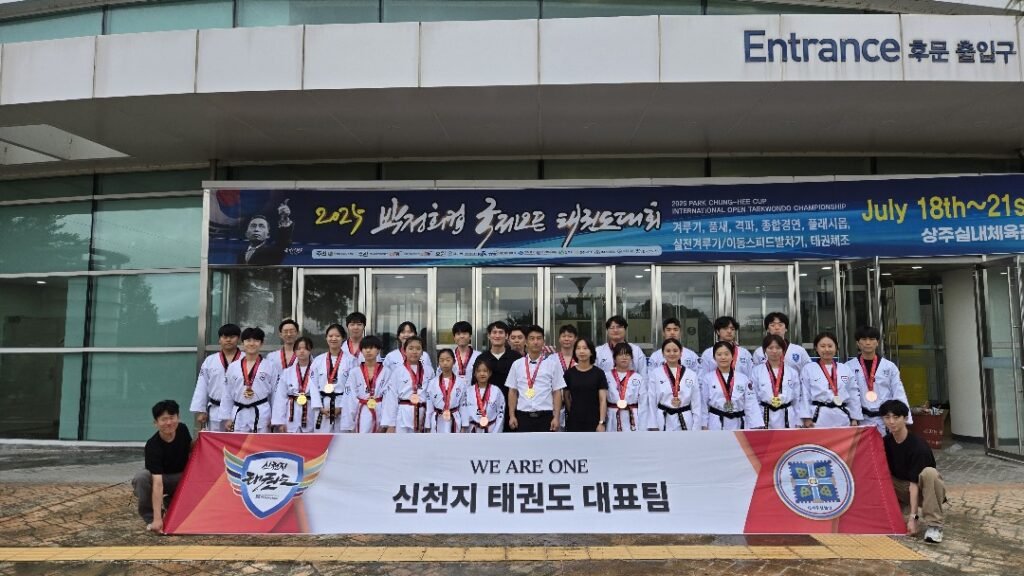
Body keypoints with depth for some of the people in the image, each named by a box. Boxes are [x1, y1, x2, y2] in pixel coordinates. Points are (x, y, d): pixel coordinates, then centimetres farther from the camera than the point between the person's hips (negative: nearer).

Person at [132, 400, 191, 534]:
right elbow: (157, 483, -39)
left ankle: (171, 502, 7)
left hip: (180, 478, 4)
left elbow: (190, 449, 7)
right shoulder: (153, 445, -31)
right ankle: (151, 518, -12)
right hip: (157, 477, -4)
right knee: (141, 478, -36)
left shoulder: (182, 429, -17)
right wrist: (157, 518, -43)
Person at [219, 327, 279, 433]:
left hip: (262, 414, -2)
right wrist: (227, 418, 8)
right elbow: (227, 395, 11)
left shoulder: (270, 367, 1)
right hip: (239, 415, 2)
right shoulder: (233, 367, 7)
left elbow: (275, 394, 3)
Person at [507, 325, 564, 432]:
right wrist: (512, 416, 1)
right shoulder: (517, 365, 5)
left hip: (545, 416, -1)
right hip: (523, 416, 1)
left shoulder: (551, 365, 1)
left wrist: (556, 417, -4)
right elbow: (513, 391, 7)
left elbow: (557, 392, 1)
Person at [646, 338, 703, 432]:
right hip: (663, 423, -1)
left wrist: (696, 429, 0)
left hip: (685, 423, 1)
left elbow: (696, 404, 5)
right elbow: (652, 403, 1)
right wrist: (653, 427, -4)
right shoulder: (655, 374, 0)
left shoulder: (692, 375, 4)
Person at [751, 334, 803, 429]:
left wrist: (798, 423, 8)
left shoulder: (792, 371, 7)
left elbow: (797, 398, 11)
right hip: (765, 418, -1)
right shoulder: (757, 371, 2)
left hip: (787, 418, 2)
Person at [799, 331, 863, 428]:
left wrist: (855, 419, 7)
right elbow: (805, 395, 0)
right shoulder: (808, 369, 3)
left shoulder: (845, 369, 11)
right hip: (819, 419, -3)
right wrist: (807, 419, -5)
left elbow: (854, 395, 11)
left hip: (842, 418, 3)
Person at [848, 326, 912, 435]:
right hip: (862, 420, -1)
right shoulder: (849, 367, 1)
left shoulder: (889, 367, 5)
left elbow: (899, 393, 4)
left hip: (886, 419, 1)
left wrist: (905, 418, -4)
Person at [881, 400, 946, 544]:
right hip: (903, 487, 5)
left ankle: (934, 525, -26)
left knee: (929, 473, -37)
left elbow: (914, 483, -30)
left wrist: (912, 517, -32)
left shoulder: (918, 446, -26)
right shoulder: (885, 443, -8)